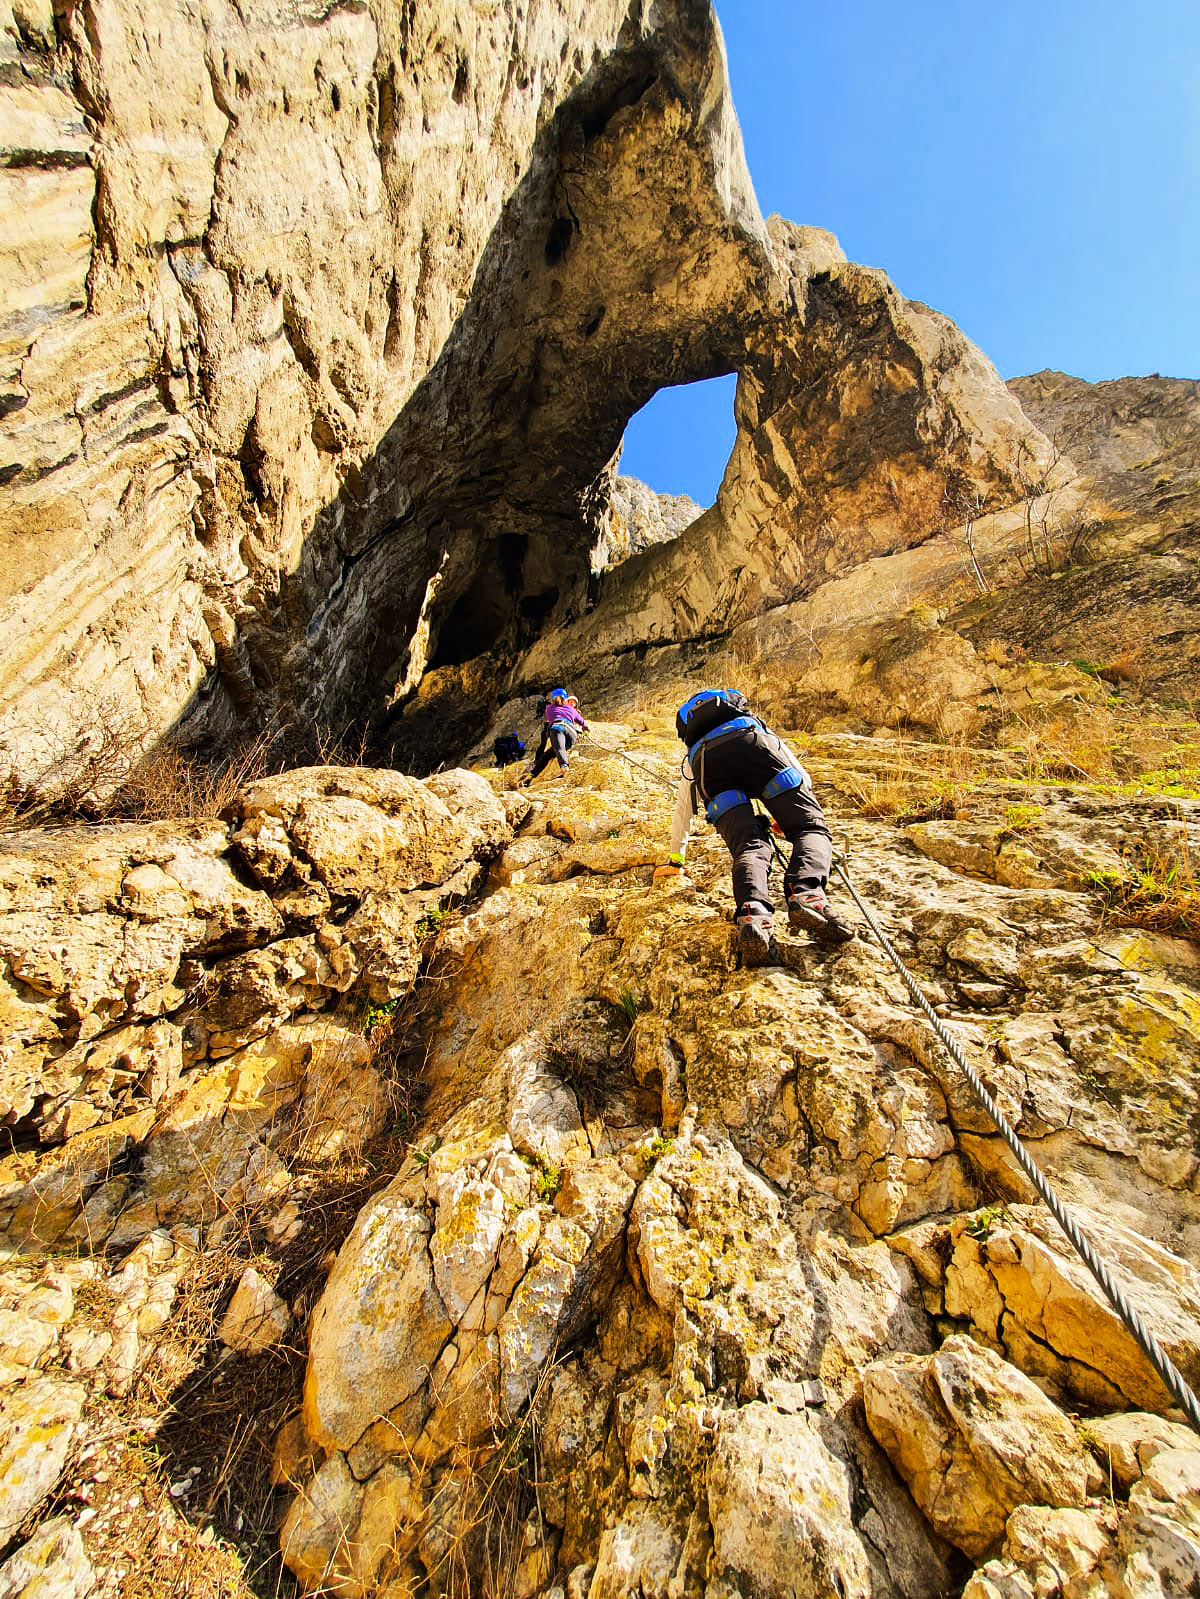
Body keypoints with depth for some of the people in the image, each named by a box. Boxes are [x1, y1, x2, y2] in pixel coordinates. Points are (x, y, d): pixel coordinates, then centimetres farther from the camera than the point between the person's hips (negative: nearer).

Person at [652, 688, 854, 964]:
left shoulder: (691, 759, 45)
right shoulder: (755, 724, 48)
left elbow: (682, 810, 50)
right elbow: (802, 776, 44)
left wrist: (675, 860, 58)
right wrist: (787, 814, 58)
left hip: (705, 758, 1)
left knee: (748, 846, -7)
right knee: (811, 828, -2)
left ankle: (752, 914, -39)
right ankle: (806, 895, -34)